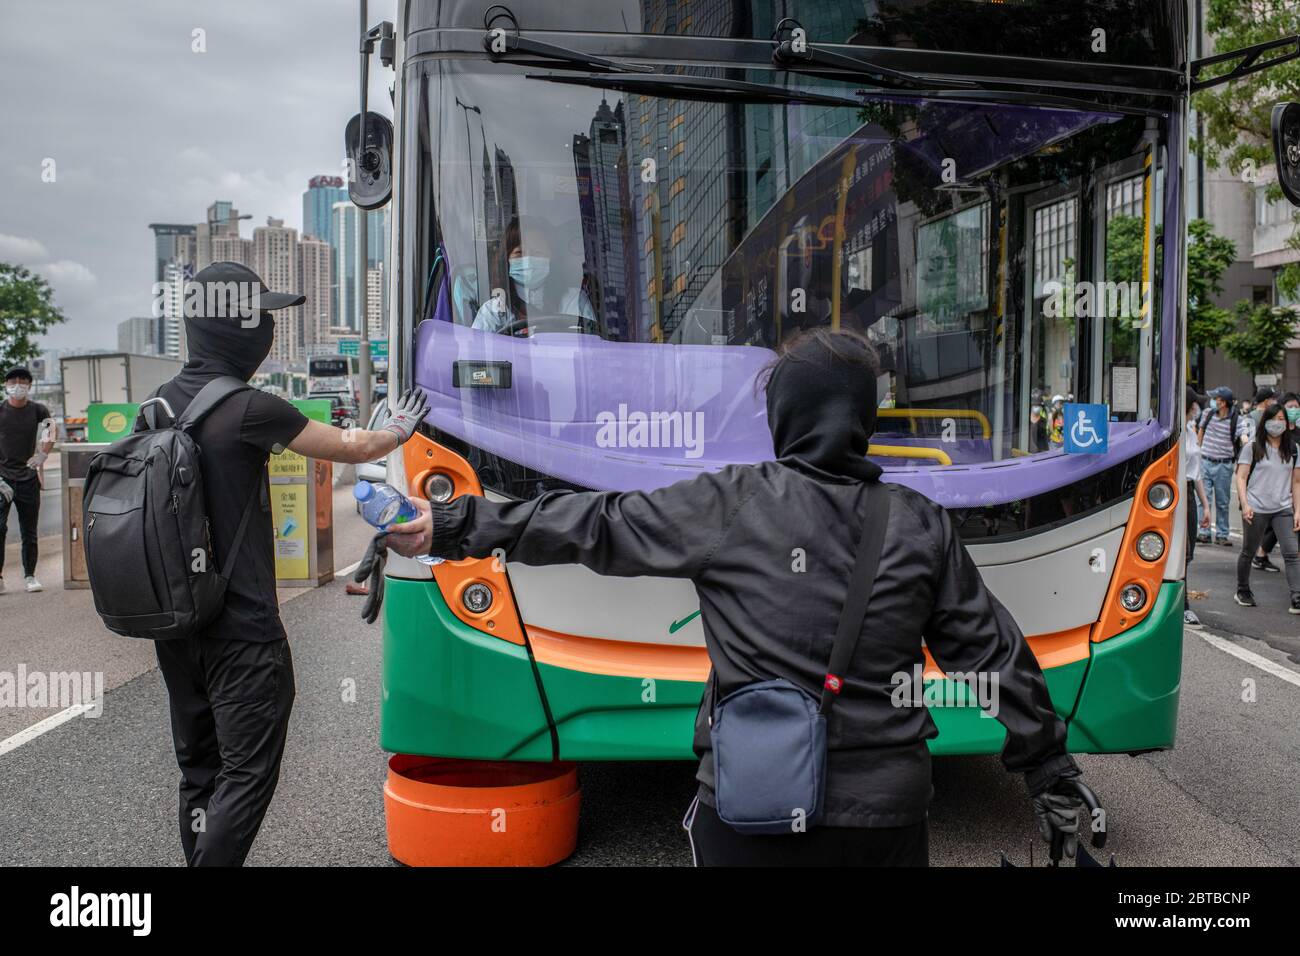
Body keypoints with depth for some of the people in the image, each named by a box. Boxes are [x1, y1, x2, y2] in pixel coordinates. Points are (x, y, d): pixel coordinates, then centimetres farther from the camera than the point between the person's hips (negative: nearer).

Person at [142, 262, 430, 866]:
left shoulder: (158, 404, 5)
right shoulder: (249, 409, -18)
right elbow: (353, 448, -8)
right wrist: (399, 430, 12)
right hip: (241, 630, -8)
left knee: (197, 769, 18)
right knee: (246, 774, 2)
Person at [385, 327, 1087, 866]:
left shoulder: (727, 504, -9)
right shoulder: (921, 525, -1)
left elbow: (587, 525, -6)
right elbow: (993, 655, 4)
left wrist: (454, 526, 3)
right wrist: (1050, 772, 16)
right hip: (885, 810, 2)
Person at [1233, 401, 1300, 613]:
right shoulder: (1252, 448, 1)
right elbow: (1241, 477, -3)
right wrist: (1245, 504, -15)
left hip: (1283, 509, 2)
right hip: (1256, 509, -2)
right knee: (1248, 553, 9)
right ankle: (1243, 592, 26)